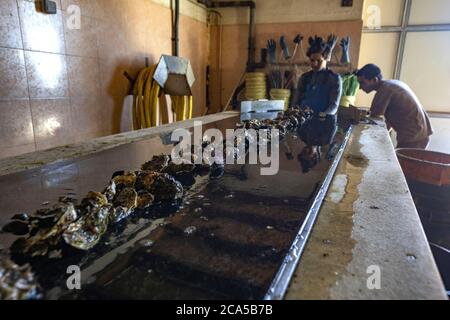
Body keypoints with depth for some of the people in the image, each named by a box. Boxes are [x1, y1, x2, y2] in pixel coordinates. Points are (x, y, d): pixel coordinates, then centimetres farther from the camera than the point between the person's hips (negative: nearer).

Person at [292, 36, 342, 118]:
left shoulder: (334, 78, 4)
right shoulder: (304, 77, 14)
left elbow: (334, 104, -4)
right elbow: (295, 102, 14)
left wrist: (324, 115, -23)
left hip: (324, 120, -2)